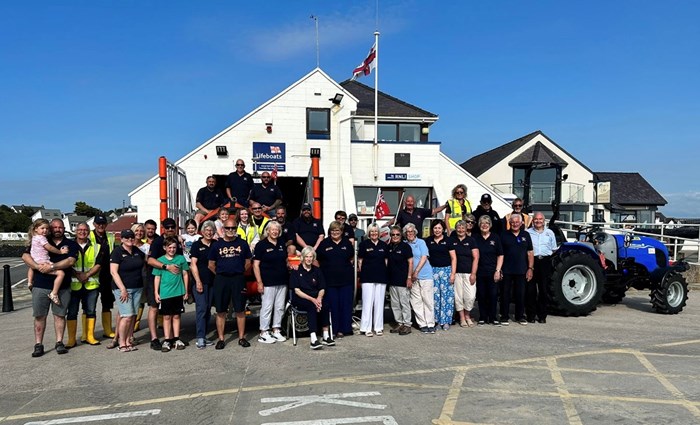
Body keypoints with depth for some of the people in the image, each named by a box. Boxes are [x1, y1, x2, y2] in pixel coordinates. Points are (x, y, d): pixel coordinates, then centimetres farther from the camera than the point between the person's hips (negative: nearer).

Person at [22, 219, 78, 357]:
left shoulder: (71, 244, 6)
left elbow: (70, 261, -10)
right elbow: (25, 256, -1)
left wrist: (52, 266, -20)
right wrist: (37, 266, -18)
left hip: (62, 287, -1)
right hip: (40, 286, 1)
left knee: (60, 315, 5)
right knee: (40, 316, 5)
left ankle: (59, 343, 13)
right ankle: (38, 345, 12)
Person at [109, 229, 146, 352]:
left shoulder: (137, 251, 11)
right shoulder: (117, 252, -7)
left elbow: (145, 260, 33)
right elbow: (113, 272, -13)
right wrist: (123, 289, -17)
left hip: (137, 288, 6)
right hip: (122, 288, -6)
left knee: (133, 316, 6)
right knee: (127, 316, -11)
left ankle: (128, 341, 13)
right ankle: (122, 343, 1)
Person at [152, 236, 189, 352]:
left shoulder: (181, 258, 2)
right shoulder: (160, 260, 2)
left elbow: (185, 275, 7)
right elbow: (157, 277, 5)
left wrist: (186, 291, 6)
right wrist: (156, 293, 0)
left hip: (178, 292, 1)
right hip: (165, 293, 0)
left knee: (176, 316, 8)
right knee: (166, 317, 5)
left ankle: (176, 339, 17)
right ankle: (167, 340, 11)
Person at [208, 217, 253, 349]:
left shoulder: (242, 244, 5)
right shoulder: (216, 245, 5)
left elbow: (248, 263, 10)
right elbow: (211, 265, 9)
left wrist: (239, 273, 8)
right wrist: (220, 275, 6)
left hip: (238, 279, 0)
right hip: (221, 280, 0)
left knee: (240, 310, 4)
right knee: (220, 311, 4)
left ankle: (241, 337, 13)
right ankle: (221, 339, 13)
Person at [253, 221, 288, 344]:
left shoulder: (282, 244, 13)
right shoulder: (261, 245, -5)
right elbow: (256, 265, -8)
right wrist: (259, 282, -14)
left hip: (282, 282, 6)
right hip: (268, 282, -6)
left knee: (280, 307, 9)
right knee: (267, 307, -2)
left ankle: (276, 330, 20)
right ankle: (263, 333, 7)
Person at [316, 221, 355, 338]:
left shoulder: (347, 243, 8)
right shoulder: (324, 243, 2)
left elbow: (352, 257, 22)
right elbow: (317, 259, 7)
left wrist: (346, 266, 10)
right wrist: (325, 269, 2)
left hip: (346, 279, 2)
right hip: (330, 279, -1)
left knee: (346, 304, 3)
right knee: (333, 305, 1)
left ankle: (345, 328, 12)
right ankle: (335, 329, 10)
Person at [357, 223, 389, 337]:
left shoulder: (384, 245, 9)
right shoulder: (364, 244, 1)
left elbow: (386, 260, 13)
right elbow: (360, 260, 3)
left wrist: (386, 274, 7)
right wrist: (360, 271, -1)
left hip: (381, 277, 3)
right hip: (367, 277, -3)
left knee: (379, 302, 7)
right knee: (368, 302, -1)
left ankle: (378, 327, 15)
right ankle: (367, 328, 5)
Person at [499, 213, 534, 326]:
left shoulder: (526, 235, 8)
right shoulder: (504, 235, 2)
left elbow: (530, 253, 8)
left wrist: (530, 268, 1)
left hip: (521, 271, 2)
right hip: (506, 271, -2)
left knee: (520, 294, 8)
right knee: (505, 294, 3)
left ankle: (520, 316, 20)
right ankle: (504, 316, 12)